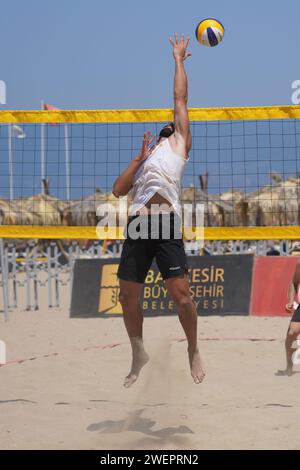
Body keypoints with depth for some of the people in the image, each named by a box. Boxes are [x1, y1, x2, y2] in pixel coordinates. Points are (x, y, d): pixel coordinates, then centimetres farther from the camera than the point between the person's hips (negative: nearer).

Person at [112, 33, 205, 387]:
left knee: (180, 294, -11)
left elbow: (180, 98, 18)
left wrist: (179, 59, 25)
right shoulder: (145, 157, 31)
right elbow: (117, 190, 19)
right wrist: (140, 157, 15)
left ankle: (193, 350, 9)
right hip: (137, 225, 5)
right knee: (127, 296, 4)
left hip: (166, 223, -5)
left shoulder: (179, 142, 20)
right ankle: (138, 354, 23)